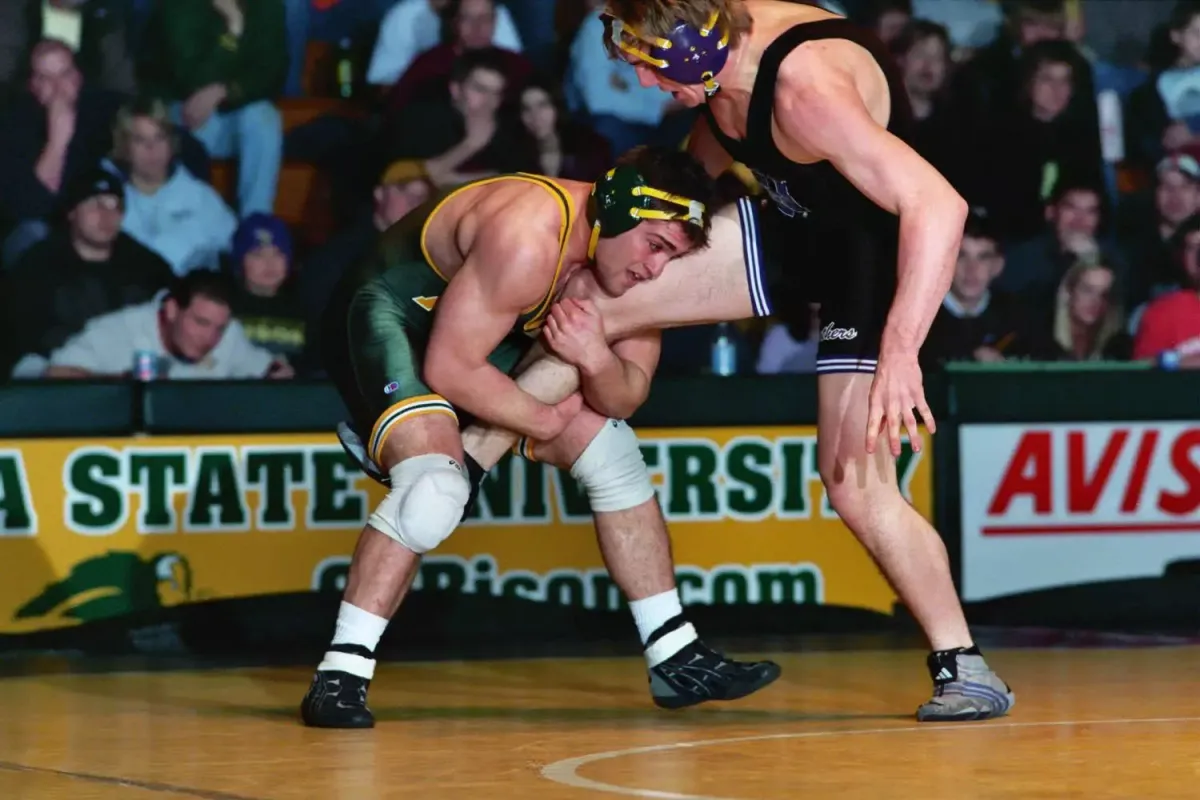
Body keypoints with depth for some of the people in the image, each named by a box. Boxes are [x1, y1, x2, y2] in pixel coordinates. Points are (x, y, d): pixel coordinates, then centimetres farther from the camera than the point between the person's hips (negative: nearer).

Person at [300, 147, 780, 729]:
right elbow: (449, 369, -30)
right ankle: (339, 676, -26)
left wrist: (598, 360, -29)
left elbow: (626, 397, -5)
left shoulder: (631, 251, -8)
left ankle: (675, 659, 18)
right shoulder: (527, 238, -34)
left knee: (614, 452, 8)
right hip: (387, 315, -9)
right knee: (436, 483, -33)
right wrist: (543, 420, -16)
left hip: (486, 333, 9)